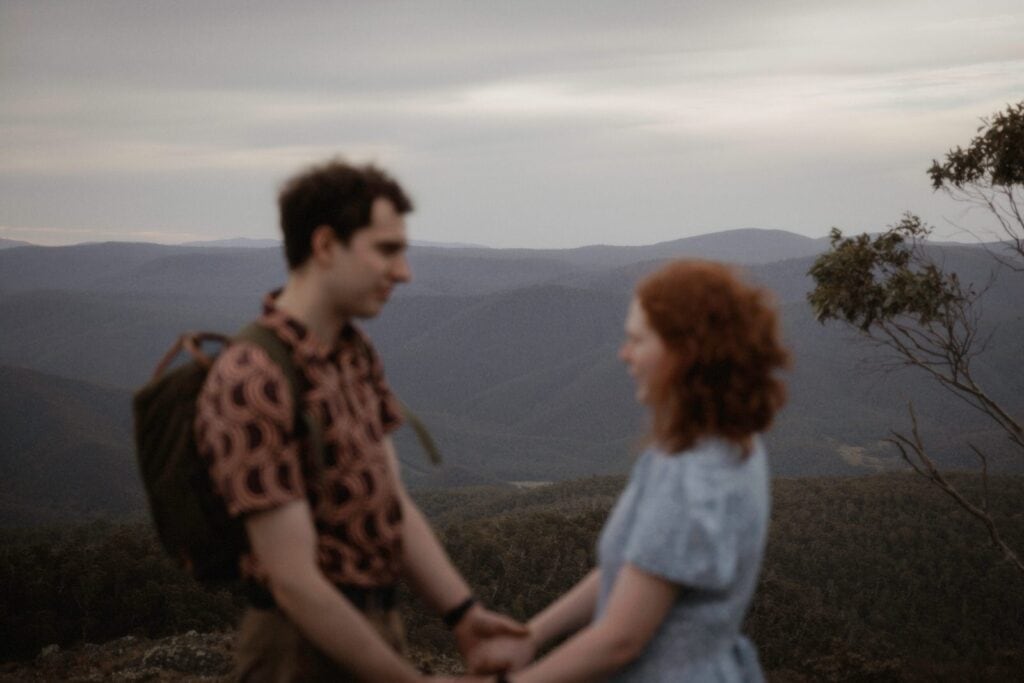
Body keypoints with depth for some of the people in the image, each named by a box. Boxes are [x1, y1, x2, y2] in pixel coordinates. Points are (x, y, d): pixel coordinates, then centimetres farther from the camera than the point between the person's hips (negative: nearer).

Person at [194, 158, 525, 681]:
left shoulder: (357, 354, 5)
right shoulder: (253, 384, -23)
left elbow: (394, 506, 7)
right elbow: (294, 582, -24)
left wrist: (463, 617, -3)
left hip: (373, 630, 8)